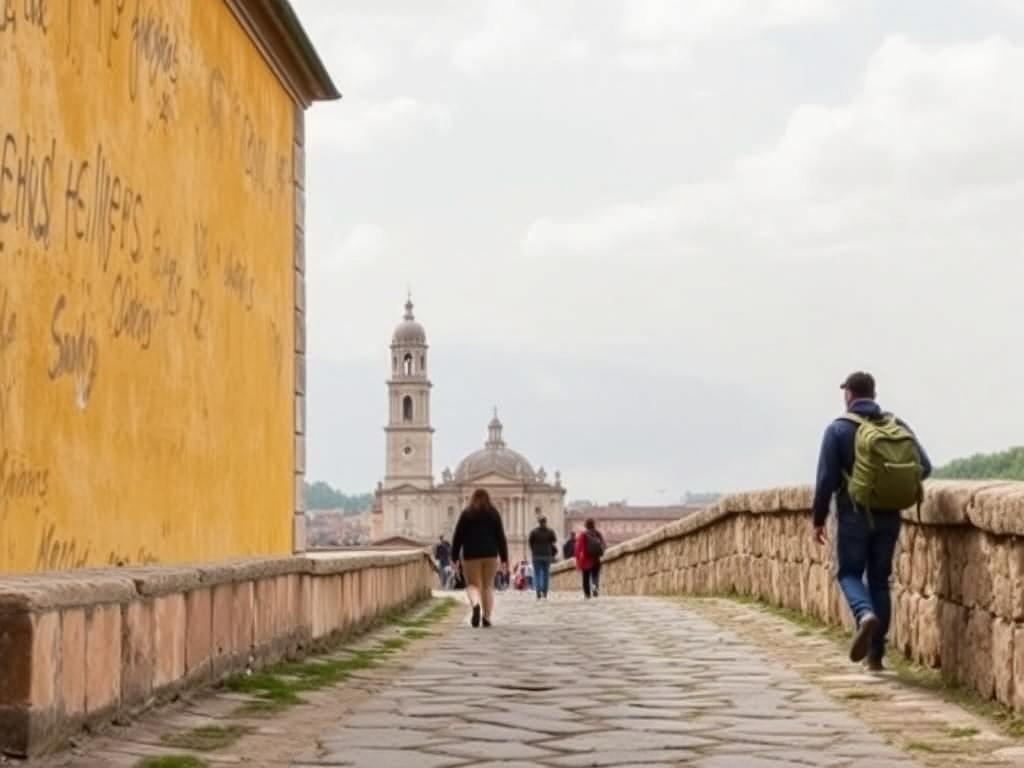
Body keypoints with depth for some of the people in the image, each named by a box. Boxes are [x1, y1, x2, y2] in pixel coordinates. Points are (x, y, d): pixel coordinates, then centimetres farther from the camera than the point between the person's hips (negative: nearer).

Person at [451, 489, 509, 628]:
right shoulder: (494, 514, 5)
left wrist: (454, 557, 4)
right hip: (490, 554, 2)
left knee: (472, 584, 3)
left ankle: (475, 604, -28)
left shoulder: (466, 514, 1)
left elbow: (458, 536, -1)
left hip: (471, 554, -2)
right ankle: (487, 617, 5)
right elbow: (501, 537, 4)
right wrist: (504, 558, 7)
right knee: (488, 586, 10)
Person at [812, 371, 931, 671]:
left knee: (849, 573, 11)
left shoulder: (839, 429, -7)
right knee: (879, 579, 12)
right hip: (889, 516, 3)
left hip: (855, 514, -3)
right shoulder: (898, 426, 3)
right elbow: (924, 466, 1)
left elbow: (826, 479, -9)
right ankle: (875, 654, 12)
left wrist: (818, 519, 1)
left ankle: (865, 615, -21)